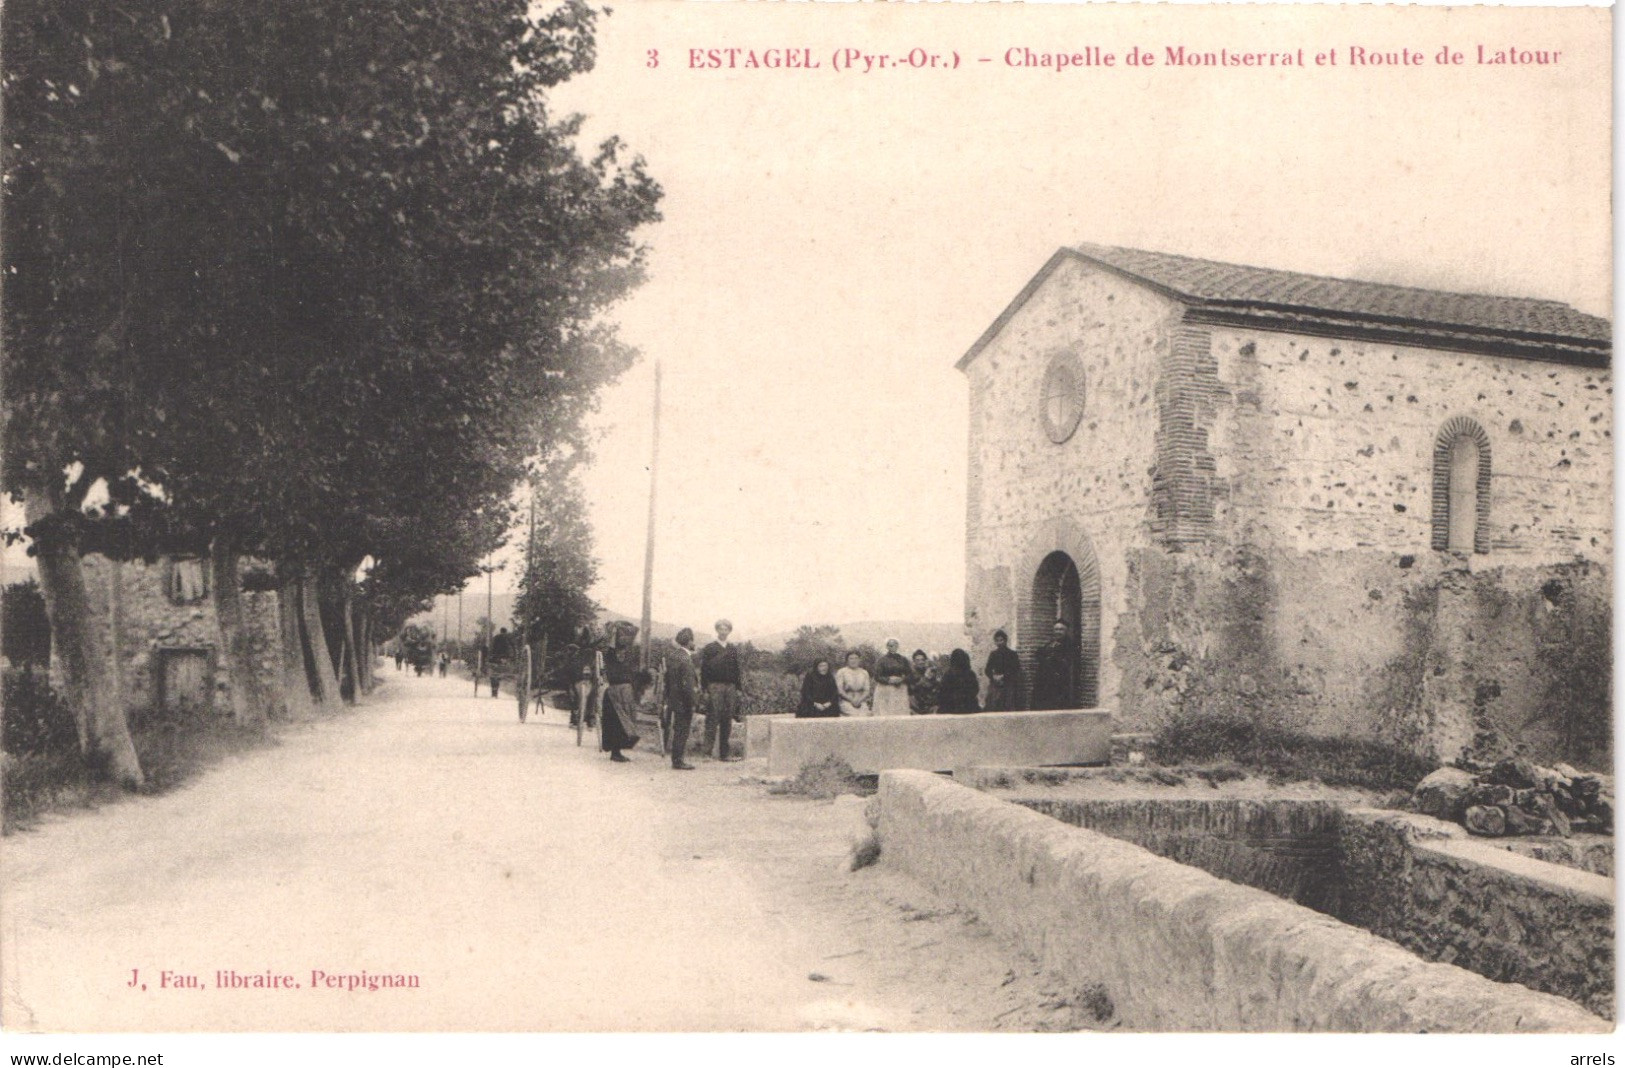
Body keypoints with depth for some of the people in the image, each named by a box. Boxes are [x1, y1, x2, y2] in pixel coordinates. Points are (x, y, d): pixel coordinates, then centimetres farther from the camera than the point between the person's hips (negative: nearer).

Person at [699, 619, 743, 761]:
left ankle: (724, 752, 9)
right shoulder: (710, 648, 3)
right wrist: (705, 689, -8)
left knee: (727, 720, 4)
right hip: (714, 687, -4)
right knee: (713, 718, -7)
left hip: (730, 688, 4)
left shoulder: (734, 650, 14)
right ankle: (707, 751, -5)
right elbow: (704, 670, -1)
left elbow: (737, 670, 16)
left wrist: (738, 688, 9)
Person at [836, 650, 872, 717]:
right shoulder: (841, 672, 5)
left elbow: (867, 690, 12)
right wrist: (852, 700, -10)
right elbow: (840, 690, -1)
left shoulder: (864, 673, 16)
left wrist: (859, 700, -6)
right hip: (847, 703, -3)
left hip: (861, 703, 3)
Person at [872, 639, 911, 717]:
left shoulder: (903, 660, 12)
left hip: (900, 691, 3)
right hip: (885, 692, -3)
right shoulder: (881, 660, 2)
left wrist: (902, 679, -10)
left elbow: (908, 676, 10)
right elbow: (877, 677, -3)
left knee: (901, 713, -6)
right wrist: (889, 680, -15)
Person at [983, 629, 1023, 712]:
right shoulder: (993, 654, 12)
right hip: (995, 686, 3)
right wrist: (993, 677, -9)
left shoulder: (1012, 654, 2)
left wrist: (1003, 677, -12)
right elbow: (987, 670, 10)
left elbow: (1016, 671, -4)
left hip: (1008, 687, -3)